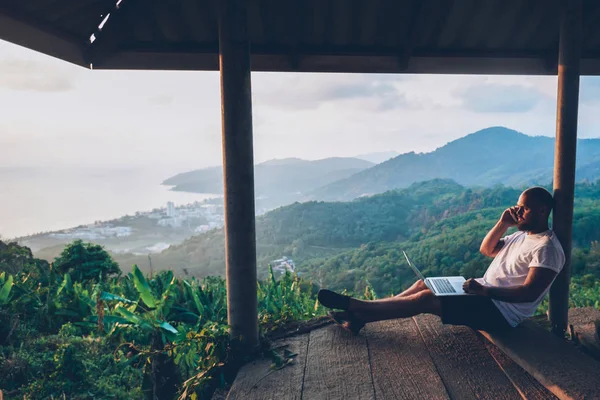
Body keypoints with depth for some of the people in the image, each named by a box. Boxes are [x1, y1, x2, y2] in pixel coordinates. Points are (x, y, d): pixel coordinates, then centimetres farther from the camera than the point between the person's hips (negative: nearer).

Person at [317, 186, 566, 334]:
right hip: (485, 295, 10)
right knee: (423, 284, -2)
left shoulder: (547, 247, -15)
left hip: (502, 312, -10)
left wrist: (484, 290, -33)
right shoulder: (522, 235, 15)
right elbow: (486, 250, 18)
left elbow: (529, 292, -25)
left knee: (425, 299, -21)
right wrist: (503, 224, 4)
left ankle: (355, 306, -13)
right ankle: (359, 318, -5)